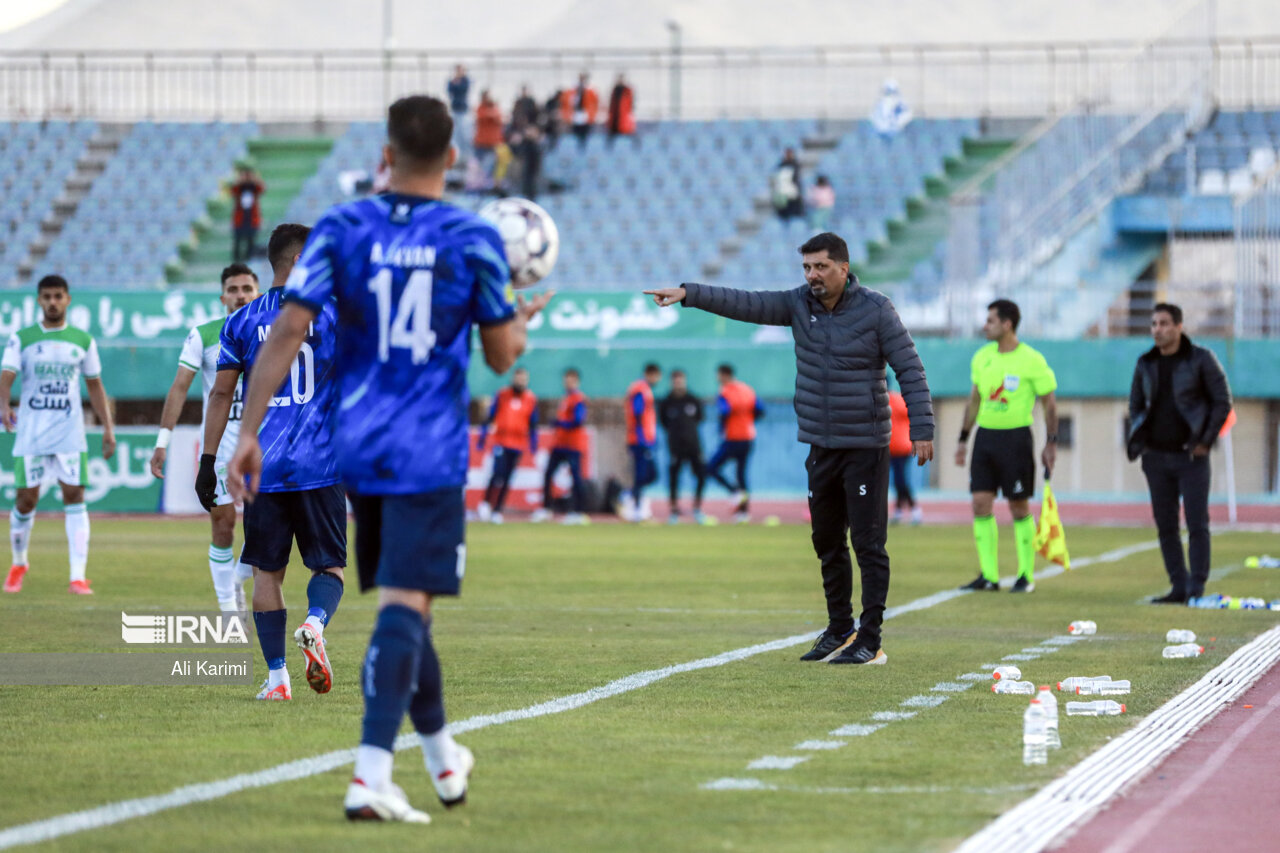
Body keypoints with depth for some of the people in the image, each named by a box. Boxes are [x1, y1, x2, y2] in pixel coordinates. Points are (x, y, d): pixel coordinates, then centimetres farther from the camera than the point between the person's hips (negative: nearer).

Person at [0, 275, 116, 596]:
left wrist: (108, 428, 9)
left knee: (74, 496, -10)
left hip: (70, 433, 1)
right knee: (26, 499, 2)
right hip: (30, 433, -1)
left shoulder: (83, 340, 8)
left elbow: (94, 386, 15)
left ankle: (78, 577, -13)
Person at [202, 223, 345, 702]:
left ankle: (276, 676, 4)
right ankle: (315, 625, -23)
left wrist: (208, 461, 8)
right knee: (329, 564, 8)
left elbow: (221, 395, 5)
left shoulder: (242, 321, 7)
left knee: (267, 570, 9)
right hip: (321, 466, -2)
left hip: (262, 467, 2)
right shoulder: (333, 316, 1)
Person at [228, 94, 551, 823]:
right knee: (405, 606, -8)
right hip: (431, 454, -4)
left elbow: (288, 331, -8)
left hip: (358, 448, 4)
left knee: (402, 602, 18)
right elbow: (502, 356, 1)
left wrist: (248, 432, -5)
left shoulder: (341, 230, -1)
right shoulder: (474, 240, -5)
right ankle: (372, 775, -22)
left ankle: (441, 755, 35)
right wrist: (524, 318, 24)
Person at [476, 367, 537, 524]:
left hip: (518, 445, 2)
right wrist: (482, 439, 2)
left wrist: (533, 445, 9)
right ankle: (486, 504, -1)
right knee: (499, 473, -16)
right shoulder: (502, 395, 2)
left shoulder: (531, 400, 7)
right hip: (501, 442, -2)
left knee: (507, 479, 3)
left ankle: (497, 511, 11)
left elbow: (533, 425, 13)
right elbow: (490, 417, 5)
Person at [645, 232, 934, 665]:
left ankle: (870, 641, -2)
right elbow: (745, 304, -3)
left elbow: (910, 370, -10)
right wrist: (688, 294, -15)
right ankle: (839, 630, 25)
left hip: (866, 446, -6)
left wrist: (922, 429, -17)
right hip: (821, 447, 6)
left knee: (868, 544, -5)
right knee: (827, 543, 13)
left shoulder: (875, 309, -9)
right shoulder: (799, 304, 4)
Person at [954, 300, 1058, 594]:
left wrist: (1051, 443, -5)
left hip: (1016, 437, -5)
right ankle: (988, 575, 3)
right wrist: (963, 439, 17)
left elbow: (1049, 403, -2)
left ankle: (1026, 575, 9)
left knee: (1019, 508, -1)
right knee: (980, 504, -2)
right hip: (985, 435, 5)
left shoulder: (1032, 361, -8)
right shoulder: (981, 357, 8)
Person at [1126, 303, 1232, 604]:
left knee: (1197, 523, -5)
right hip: (1157, 456, 5)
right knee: (1166, 525, 5)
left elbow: (1223, 401, -3)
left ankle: (1196, 588, -2)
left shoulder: (1201, 359, -4)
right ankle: (1178, 586, 11)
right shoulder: (1145, 364, 8)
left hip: (1190, 455, -4)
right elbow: (1135, 404, 19)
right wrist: (1138, 441, 6)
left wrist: (1206, 441, -9)